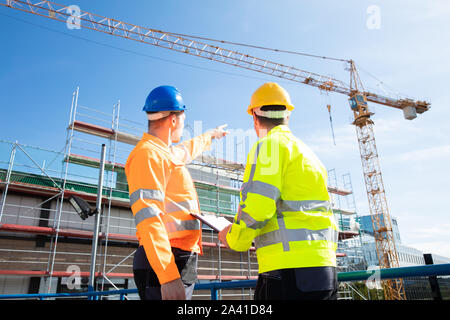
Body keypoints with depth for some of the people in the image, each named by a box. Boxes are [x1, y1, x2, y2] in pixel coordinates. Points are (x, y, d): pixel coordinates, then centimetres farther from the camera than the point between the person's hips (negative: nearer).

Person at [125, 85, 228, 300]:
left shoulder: (167, 153, 20)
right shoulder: (148, 154, -12)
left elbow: (188, 149, 45)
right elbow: (147, 217, -23)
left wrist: (210, 135, 62)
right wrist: (168, 276, -29)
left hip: (180, 261, 10)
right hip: (165, 265, -10)